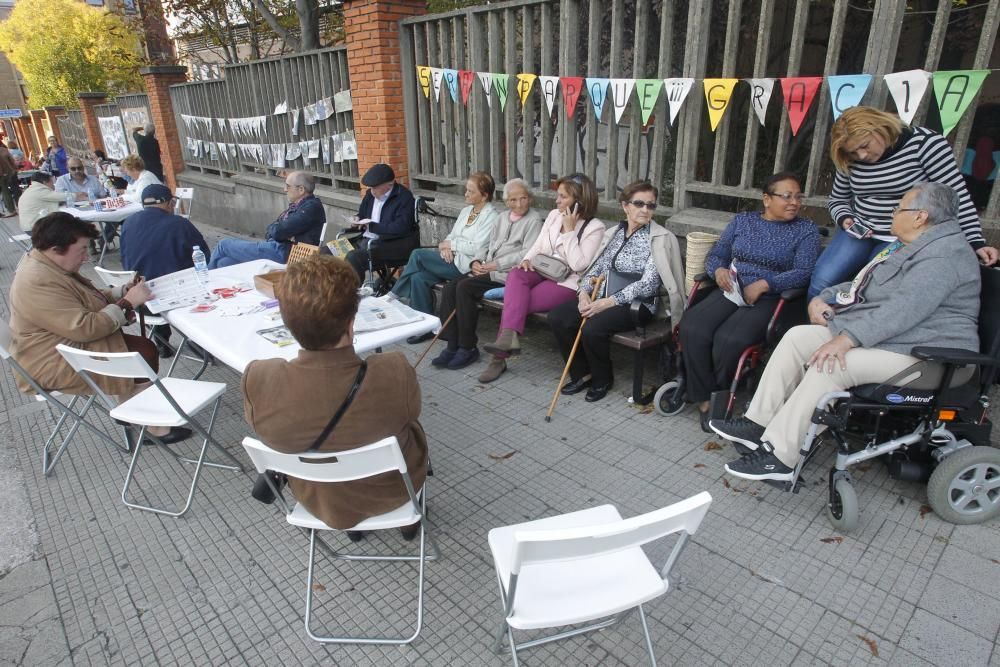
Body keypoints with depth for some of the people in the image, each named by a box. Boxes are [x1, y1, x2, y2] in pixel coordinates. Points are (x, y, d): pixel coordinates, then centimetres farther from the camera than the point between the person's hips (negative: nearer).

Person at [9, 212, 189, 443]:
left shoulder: (50, 264, 6)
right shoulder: (40, 284, -27)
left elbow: (90, 301, 15)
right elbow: (84, 328, -31)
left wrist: (124, 291, -3)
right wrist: (128, 303, -24)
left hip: (69, 345, 10)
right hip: (56, 365, -10)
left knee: (141, 347, -1)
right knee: (144, 354, -16)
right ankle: (152, 425, -4)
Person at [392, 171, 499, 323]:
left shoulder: (491, 216, -8)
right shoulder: (466, 211, 17)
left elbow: (476, 248, -16)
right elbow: (451, 235, 17)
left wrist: (450, 244, -7)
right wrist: (446, 246, -6)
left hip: (465, 265, -7)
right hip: (452, 258, 7)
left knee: (417, 255, -15)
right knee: (418, 277, -18)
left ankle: (393, 296, 3)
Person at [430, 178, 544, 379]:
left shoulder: (534, 219, -1)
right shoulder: (502, 218, 23)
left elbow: (527, 254, -12)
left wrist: (496, 264, -16)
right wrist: (476, 262, 3)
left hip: (507, 274, -7)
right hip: (487, 270, 8)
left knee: (465, 287, -25)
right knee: (449, 288, -14)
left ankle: (468, 348, -14)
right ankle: (453, 345, -11)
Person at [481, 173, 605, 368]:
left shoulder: (595, 227, -7)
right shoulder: (554, 215, 12)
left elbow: (579, 265, -17)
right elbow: (538, 245, 15)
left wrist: (569, 230, -15)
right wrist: (527, 260, -7)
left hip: (567, 282, -6)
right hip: (542, 272, 6)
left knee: (517, 300, -24)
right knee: (516, 274, -28)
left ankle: (500, 355, -16)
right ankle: (509, 337, -41)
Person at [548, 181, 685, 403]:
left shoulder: (659, 239, -7)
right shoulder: (614, 233, 11)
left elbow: (648, 284, -16)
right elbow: (596, 267, 11)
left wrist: (608, 302, -23)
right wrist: (584, 292, -10)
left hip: (637, 303, -6)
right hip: (604, 297, 6)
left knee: (593, 327, -31)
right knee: (557, 316, -13)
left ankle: (603, 379, -1)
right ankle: (582, 373, 4)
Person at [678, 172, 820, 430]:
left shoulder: (806, 230, 8)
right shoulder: (741, 220, 17)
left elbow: (804, 272, -4)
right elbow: (715, 255, 16)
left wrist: (763, 284, -17)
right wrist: (719, 270, -8)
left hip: (769, 299, -3)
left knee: (729, 339, -32)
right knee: (692, 329, -28)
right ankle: (705, 400, -16)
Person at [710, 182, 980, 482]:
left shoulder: (945, 254, -16)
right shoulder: (908, 246, 18)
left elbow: (903, 310, -29)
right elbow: (861, 287, 22)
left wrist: (847, 338, -35)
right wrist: (822, 298, 4)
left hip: (918, 352, -10)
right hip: (874, 332, 10)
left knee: (829, 364, -31)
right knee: (798, 337, -5)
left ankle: (779, 458, -26)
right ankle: (759, 424, -8)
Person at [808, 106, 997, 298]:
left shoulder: (924, 143, -13)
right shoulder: (851, 160, -1)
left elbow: (957, 196, -12)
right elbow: (838, 200, 14)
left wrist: (975, 242, -16)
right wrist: (845, 219, -9)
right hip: (859, 232, 4)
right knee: (820, 282, -14)